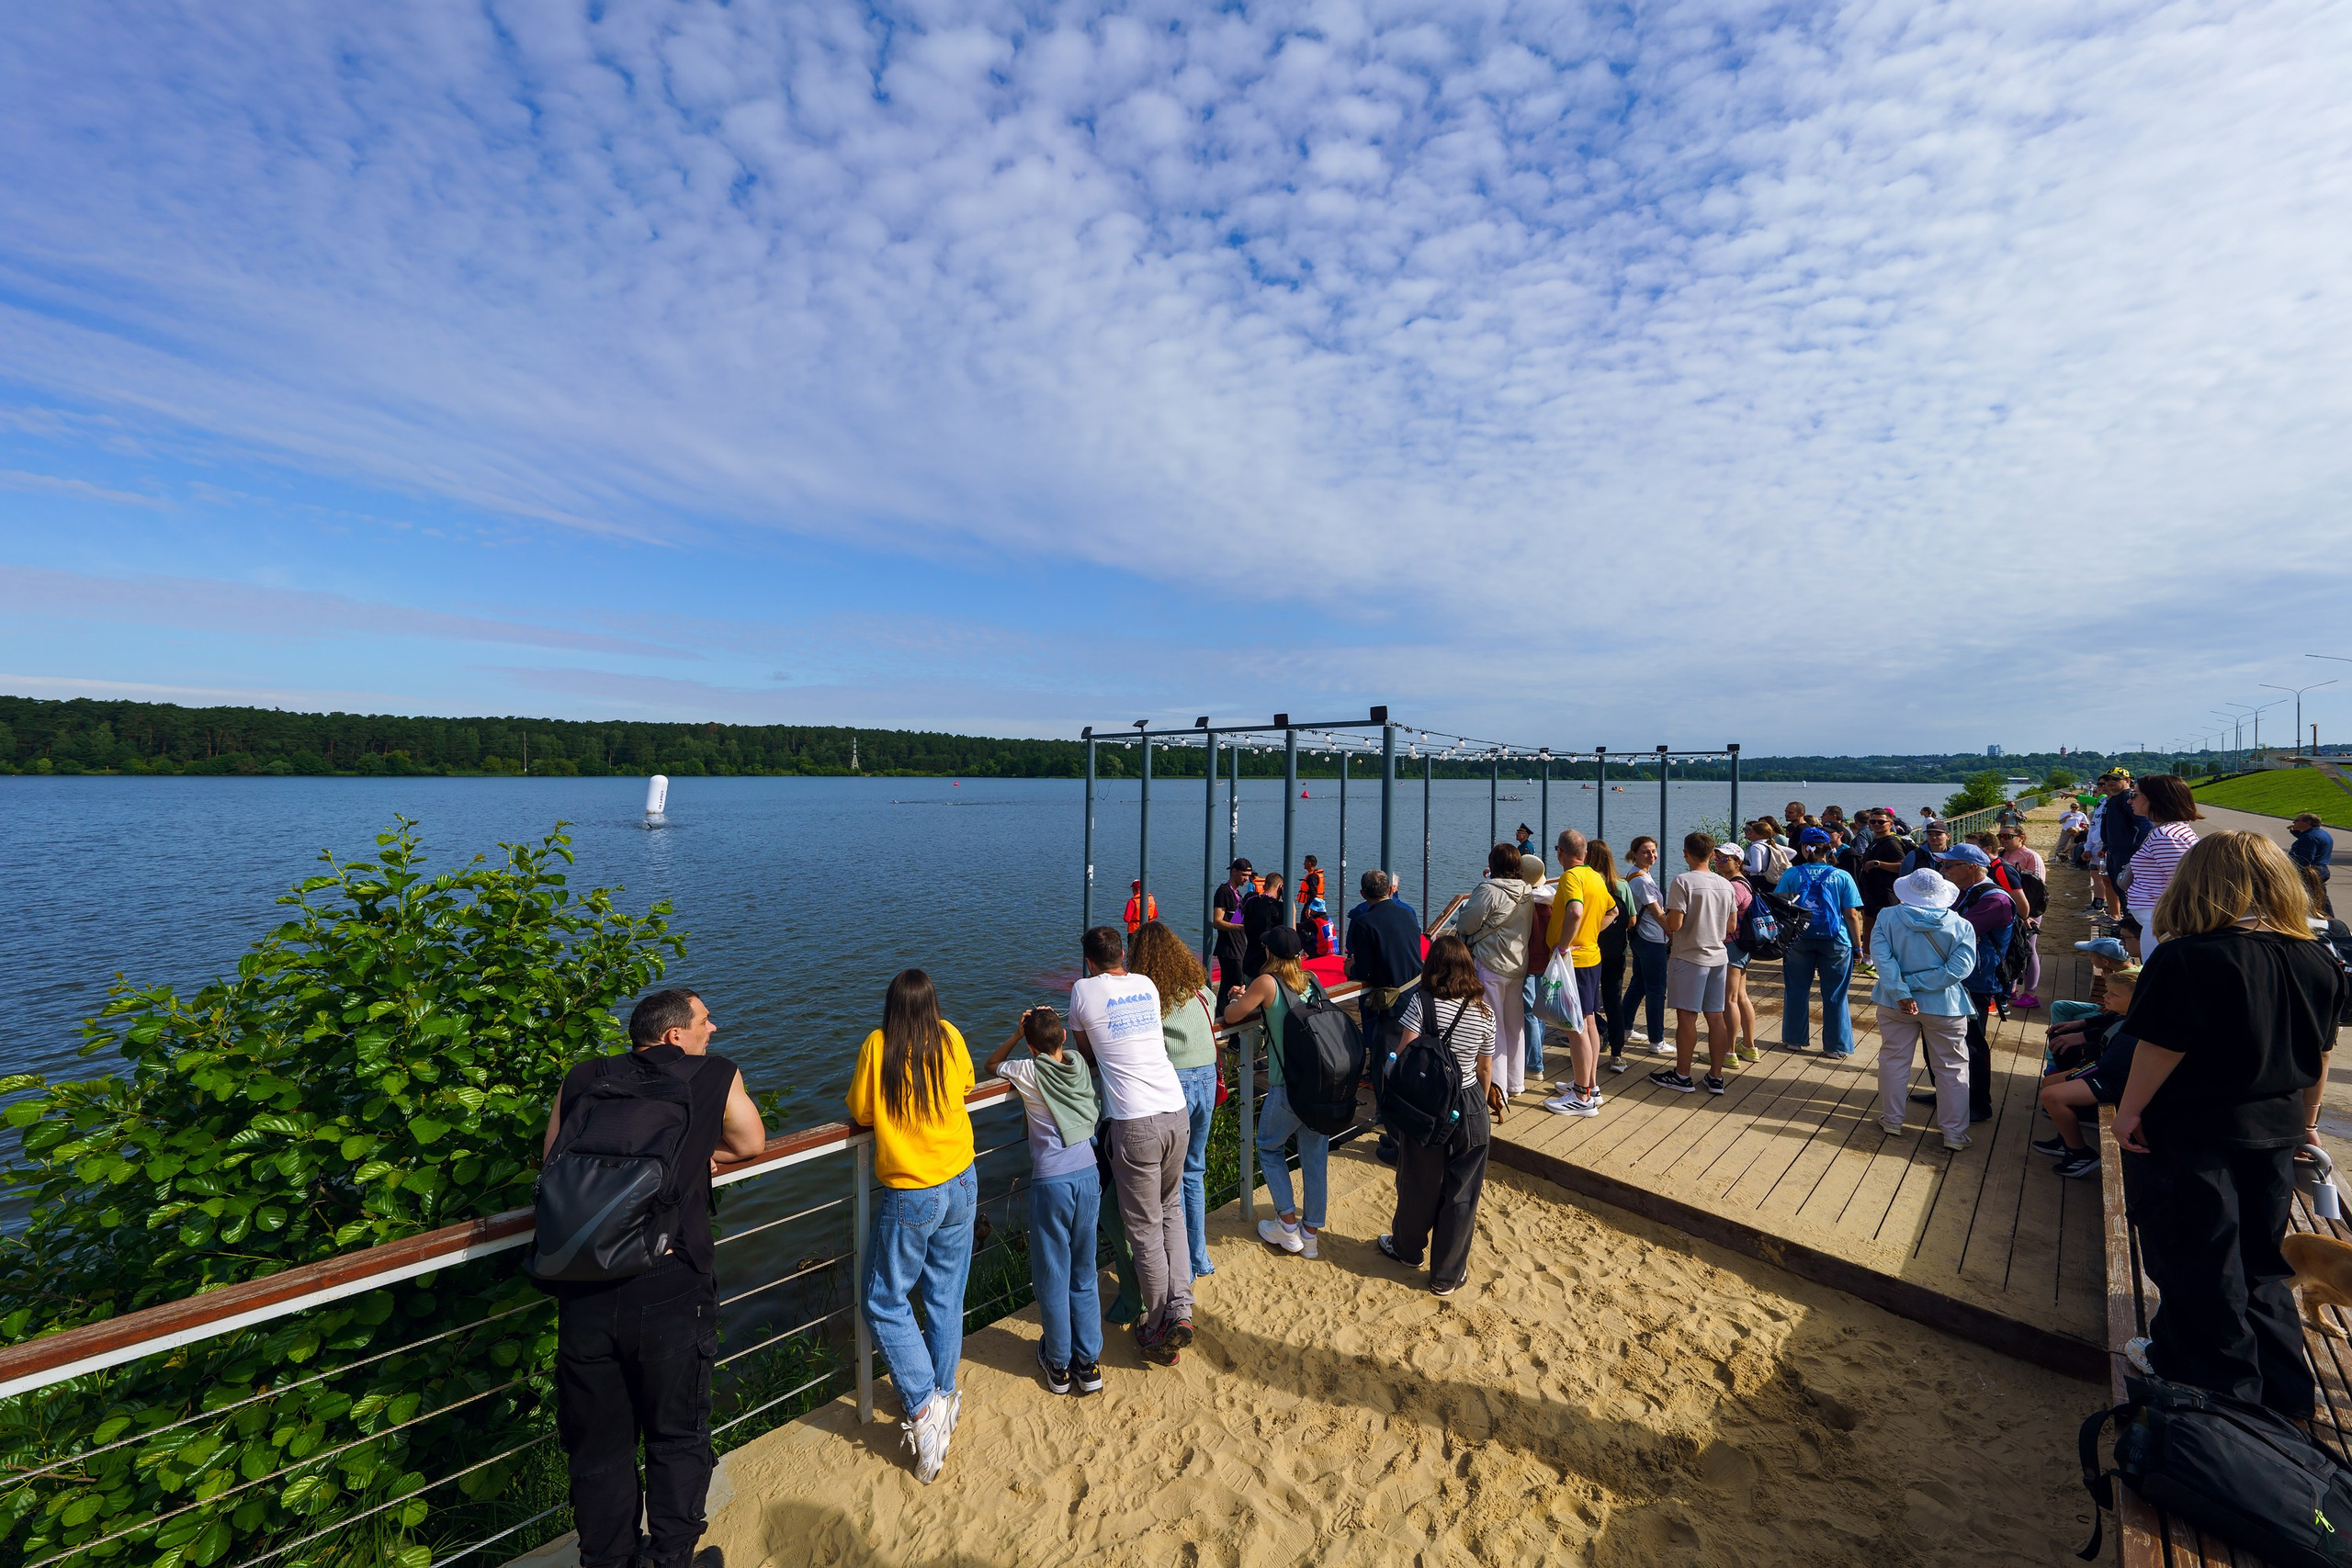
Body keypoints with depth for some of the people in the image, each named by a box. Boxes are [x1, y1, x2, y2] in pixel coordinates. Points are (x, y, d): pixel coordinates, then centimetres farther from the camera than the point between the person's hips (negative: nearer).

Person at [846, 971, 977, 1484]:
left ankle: (923, 1411, 9)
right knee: (946, 1299, 19)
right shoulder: (950, 1039, -7)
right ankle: (944, 1399, 33)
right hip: (960, 1186, 4)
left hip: (908, 1197, -4)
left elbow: (861, 1114, -2)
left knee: (886, 1305, 15)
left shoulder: (877, 1046, -15)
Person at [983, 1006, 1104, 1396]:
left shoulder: (1029, 1073, -8)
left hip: (1050, 1183, -4)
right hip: (1088, 1176, 4)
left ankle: (1058, 1364, 26)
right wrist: (1052, 1024, 22)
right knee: (1084, 1274, 17)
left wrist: (1017, 1032, 10)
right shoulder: (1081, 1066, 2)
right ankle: (1088, 1364, 24)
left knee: (1052, 1277, 12)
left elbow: (990, 1066, 12)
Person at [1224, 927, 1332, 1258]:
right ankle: (1311, 1234, 25)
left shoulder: (1267, 982, -9)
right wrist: (1254, 999, 24)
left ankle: (1287, 1226, 19)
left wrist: (1239, 1000, 18)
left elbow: (1229, 1017, -2)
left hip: (1287, 1087, -5)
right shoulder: (1312, 980, 6)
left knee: (1269, 1148, 18)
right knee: (1315, 1157, 15)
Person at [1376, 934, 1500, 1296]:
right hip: (1469, 1110, 2)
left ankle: (1408, 1249, 40)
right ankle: (1447, 1275, 24)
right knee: (1460, 1193, 13)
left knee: (1418, 1184, 17)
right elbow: (1485, 1069, 4)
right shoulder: (1485, 1013, -5)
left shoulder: (1422, 1004, -14)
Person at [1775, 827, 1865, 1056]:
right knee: (1835, 995, 9)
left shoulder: (1791, 875, -3)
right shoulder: (1842, 877, -4)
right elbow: (1852, 915, -4)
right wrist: (1858, 946, 4)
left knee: (1796, 991, 12)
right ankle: (1837, 1046, 17)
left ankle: (1794, 1040, 22)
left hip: (1798, 941, 0)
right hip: (1835, 943, 0)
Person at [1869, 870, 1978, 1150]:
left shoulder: (1888, 917, -10)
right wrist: (1915, 984, -15)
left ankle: (1892, 1120, 25)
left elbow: (1881, 956, -19)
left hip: (1895, 1003, 1)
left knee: (1894, 1060, 14)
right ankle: (1954, 1133, 17)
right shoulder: (1960, 926, -10)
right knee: (1952, 1069, 12)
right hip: (1943, 1006, -1)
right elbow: (1959, 968, -18)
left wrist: (1901, 992, -18)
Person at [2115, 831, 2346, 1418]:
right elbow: (2320, 1054, 10)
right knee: (2261, 1267, 22)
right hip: (2272, 1133, 7)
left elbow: (2161, 1045, -21)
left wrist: (2129, 1110, -7)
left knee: (2198, 1270, 10)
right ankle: (2285, 1399, 34)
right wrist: (2306, 1121, 23)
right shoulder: (2319, 962, -1)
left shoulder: (2187, 960, -23)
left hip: (2187, 1134, -6)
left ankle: (2219, 1385, 23)